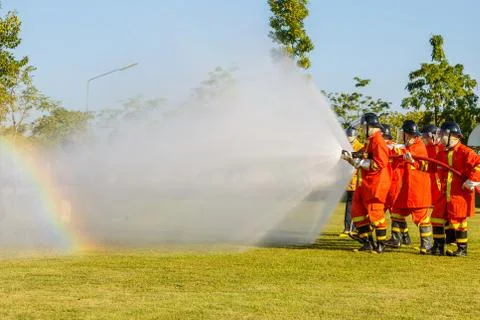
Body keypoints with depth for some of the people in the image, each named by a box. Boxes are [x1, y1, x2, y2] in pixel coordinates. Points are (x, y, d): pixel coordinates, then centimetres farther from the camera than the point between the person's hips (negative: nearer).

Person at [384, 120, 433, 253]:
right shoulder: (407, 147, 16)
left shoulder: (419, 146, -11)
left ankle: (427, 244, -5)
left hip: (418, 186, -10)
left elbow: (425, 166, -17)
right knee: (397, 211, 12)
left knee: (421, 215, -8)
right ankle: (396, 240, 19)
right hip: (407, 186, 10)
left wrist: (413, 161, -29)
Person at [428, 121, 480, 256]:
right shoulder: (442, 153, 13)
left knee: (458, 221, -3)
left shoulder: (464, 152, -14)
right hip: (445, 194, 8)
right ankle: (438, 247, 18)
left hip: (461, 194, -8)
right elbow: (432, 167, 20)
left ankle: (462, 250, 9)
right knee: (437, 218, 8)